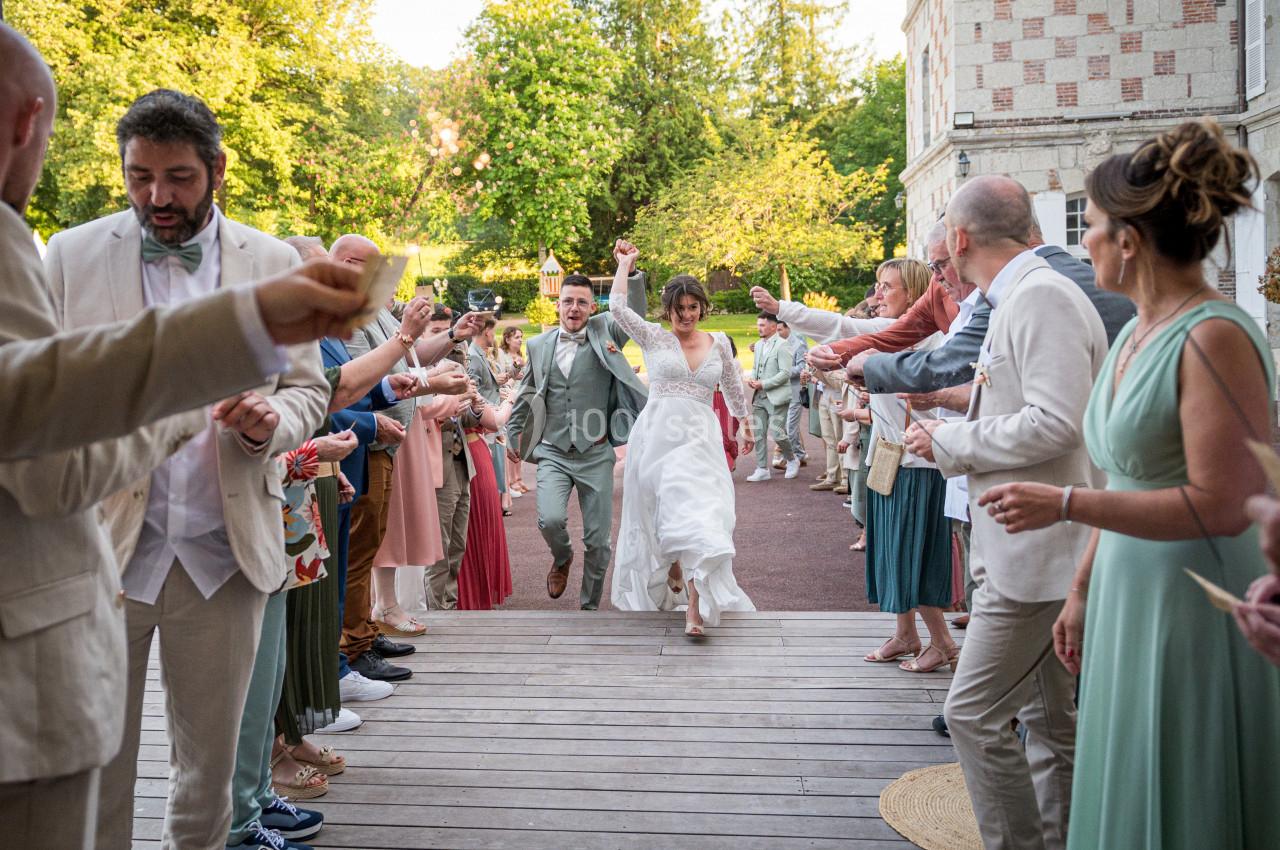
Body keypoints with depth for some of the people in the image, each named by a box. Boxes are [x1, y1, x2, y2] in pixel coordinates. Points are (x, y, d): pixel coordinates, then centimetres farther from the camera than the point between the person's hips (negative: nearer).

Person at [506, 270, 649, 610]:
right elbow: (525, 395, 19)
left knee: (598, 539, 5)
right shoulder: (539, 345, 7)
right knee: (550, 520, -21)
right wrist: (513, 435, 24)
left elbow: (634, 311, -17)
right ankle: (562, 559, 14)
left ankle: (590, 605, 26)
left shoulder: (604, 333, 0)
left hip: (596, 455, -1)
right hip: (553, 454, 1)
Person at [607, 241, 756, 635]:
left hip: (699, 440, 1)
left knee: (696, 517, -12)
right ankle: (665, 586, 33)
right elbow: (617, 307, -11)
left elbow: (734, 389, 23)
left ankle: (694, 607, -12)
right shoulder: (654, 338, 2)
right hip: (656, 435, 0)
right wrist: (625, 263, -1)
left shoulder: (719, 344, 9)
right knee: (657, 518, 9)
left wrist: (745, 425, 32)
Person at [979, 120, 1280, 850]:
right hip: (1129, 603, 8)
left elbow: (1220, 506, -23)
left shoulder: (1214, 338, -19)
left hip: (1195, 617, -8)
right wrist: (1081, 594, 17)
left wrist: (1065, 504, -20)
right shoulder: (1138, 334, 8)